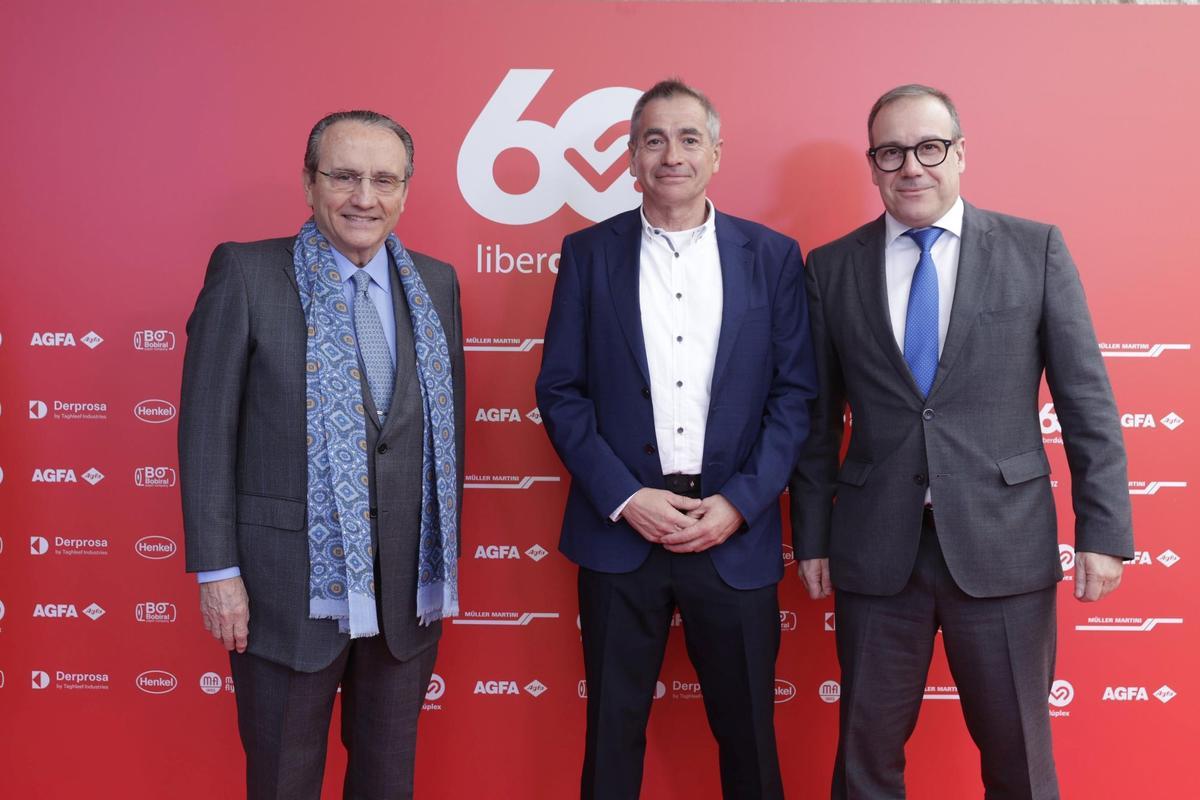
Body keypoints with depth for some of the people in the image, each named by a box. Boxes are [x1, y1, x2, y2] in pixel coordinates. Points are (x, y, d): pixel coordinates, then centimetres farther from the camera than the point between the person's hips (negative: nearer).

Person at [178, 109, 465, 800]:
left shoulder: (438, 284, 4)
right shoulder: (246, 273, -7)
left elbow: (449, 424, 9)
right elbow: (206, 429, -7)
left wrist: (448, 556, 10)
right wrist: (216, 569, -9)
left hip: (408, 583, 4)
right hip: (289, 583, -3)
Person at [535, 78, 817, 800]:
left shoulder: (773, 256, 4)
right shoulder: (589, 253, 4)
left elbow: (795, 393, 1)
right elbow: (560, 390, 1)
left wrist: (738, 503, -9)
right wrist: (625, 497, -9)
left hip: (735, 535, 0)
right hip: (621, 528, 0)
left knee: (749, 735, 11)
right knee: (613, 734, 12)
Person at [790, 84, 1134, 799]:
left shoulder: (1036, 250, 1)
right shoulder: (831, 268, 4)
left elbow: (1088, 400, 1)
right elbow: (818, 418, 7)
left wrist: (1104, 531, -4)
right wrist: (812, 538, 6)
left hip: (1003, 546, -1)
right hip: (875, 551, 1)